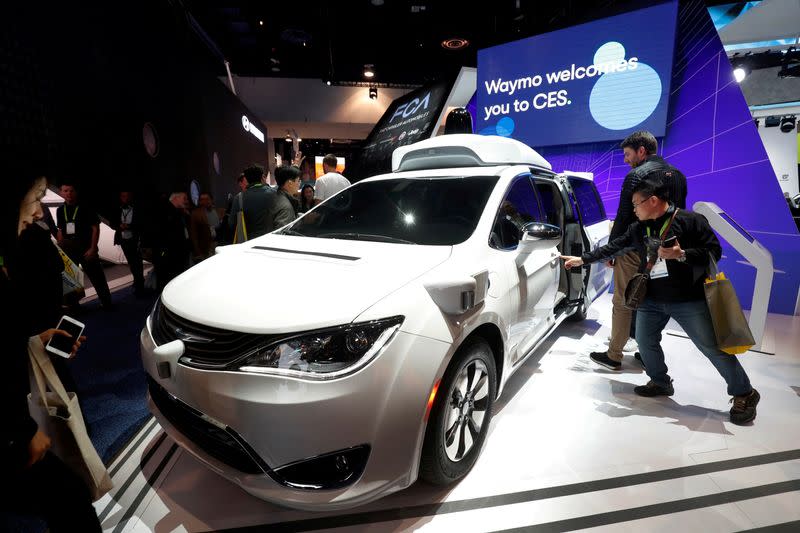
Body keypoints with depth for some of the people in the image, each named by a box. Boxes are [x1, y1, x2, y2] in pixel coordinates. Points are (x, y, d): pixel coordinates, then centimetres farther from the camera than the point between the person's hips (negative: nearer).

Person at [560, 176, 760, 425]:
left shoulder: (690, 220, -9)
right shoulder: (638, 228, 7)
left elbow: (714, 251, -10)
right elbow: (612, 247, 12)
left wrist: (682, 255, -26)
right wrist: (582, 259, 12)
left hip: (689, 300, -5)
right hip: (652, 299, 6)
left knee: (713, 347, -2)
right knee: (645, 341, 8)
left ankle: (744, 394, 18)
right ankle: (660, 383, 30)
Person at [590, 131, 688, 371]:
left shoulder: (636, 175, -11)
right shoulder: (678, 176, 13)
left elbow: (623, 216, -14)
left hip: (634, 250, -7)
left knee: (622, 302, 0)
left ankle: (614, 356, 7)